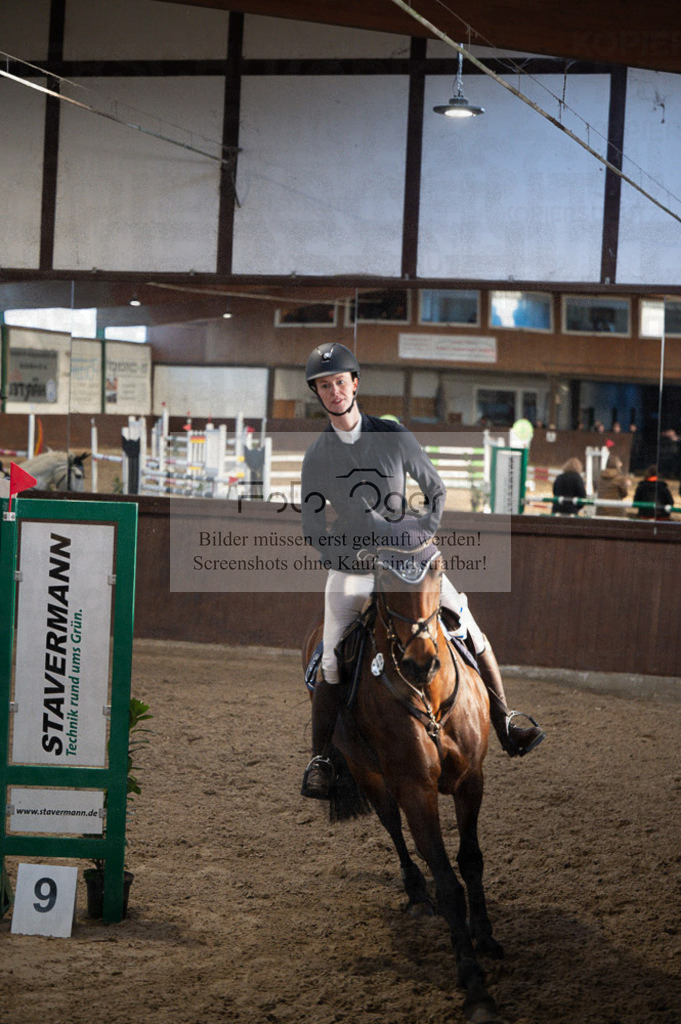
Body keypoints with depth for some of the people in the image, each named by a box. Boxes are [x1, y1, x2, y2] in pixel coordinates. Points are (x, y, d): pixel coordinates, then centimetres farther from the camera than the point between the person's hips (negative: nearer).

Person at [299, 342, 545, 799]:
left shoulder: (395, 436, -2)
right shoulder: (316, 458, -2)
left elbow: (436, 490, 6)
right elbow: (312, 527, 0)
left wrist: (423, 534, -8)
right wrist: (355, 555, -12)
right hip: (351, 568, -1)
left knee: (471, 633, -7)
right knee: (332, 663, -12)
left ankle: (505, 725, 5)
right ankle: (321, 760, -2)